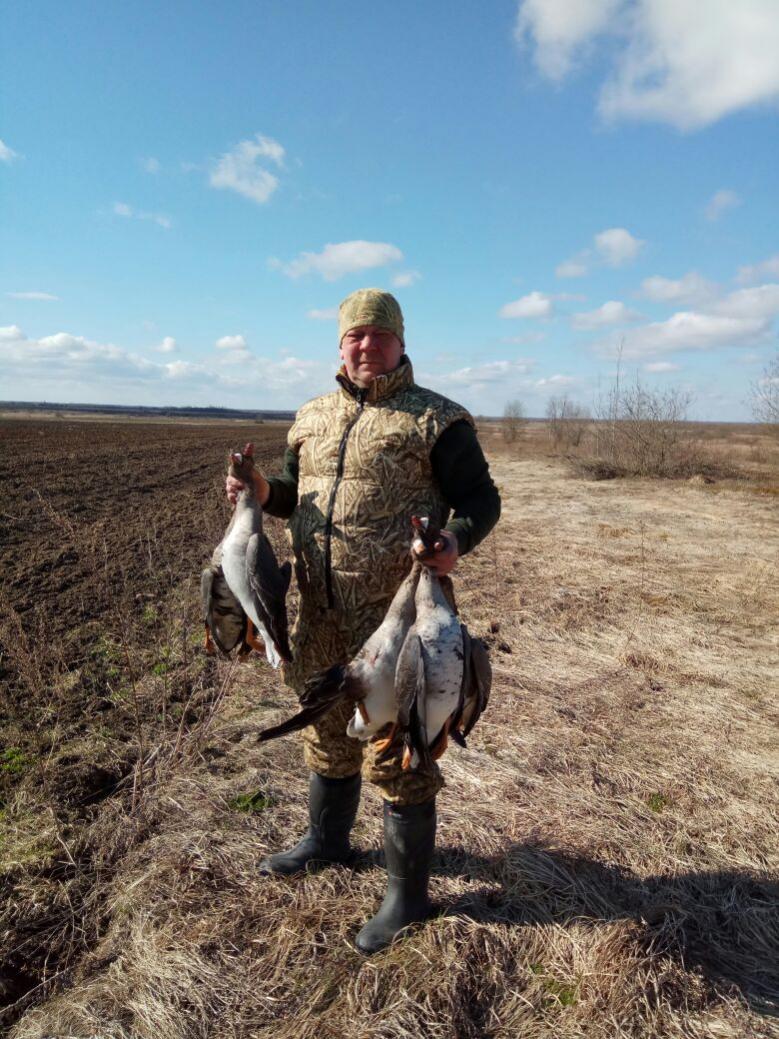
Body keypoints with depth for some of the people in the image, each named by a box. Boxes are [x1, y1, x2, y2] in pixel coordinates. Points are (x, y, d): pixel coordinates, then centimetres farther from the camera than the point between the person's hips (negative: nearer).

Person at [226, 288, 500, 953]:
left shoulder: (436, 419, -5)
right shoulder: (314, 418, 12)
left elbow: (482, 500, -6)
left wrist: (455, 540, -27)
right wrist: (264, 491, -1)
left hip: (396, 614, -6)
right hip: (321, 615, 6)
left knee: (395, 748, 4)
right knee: (327, 733, 23)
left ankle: (408, 894, 26)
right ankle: (327, 842, 48)